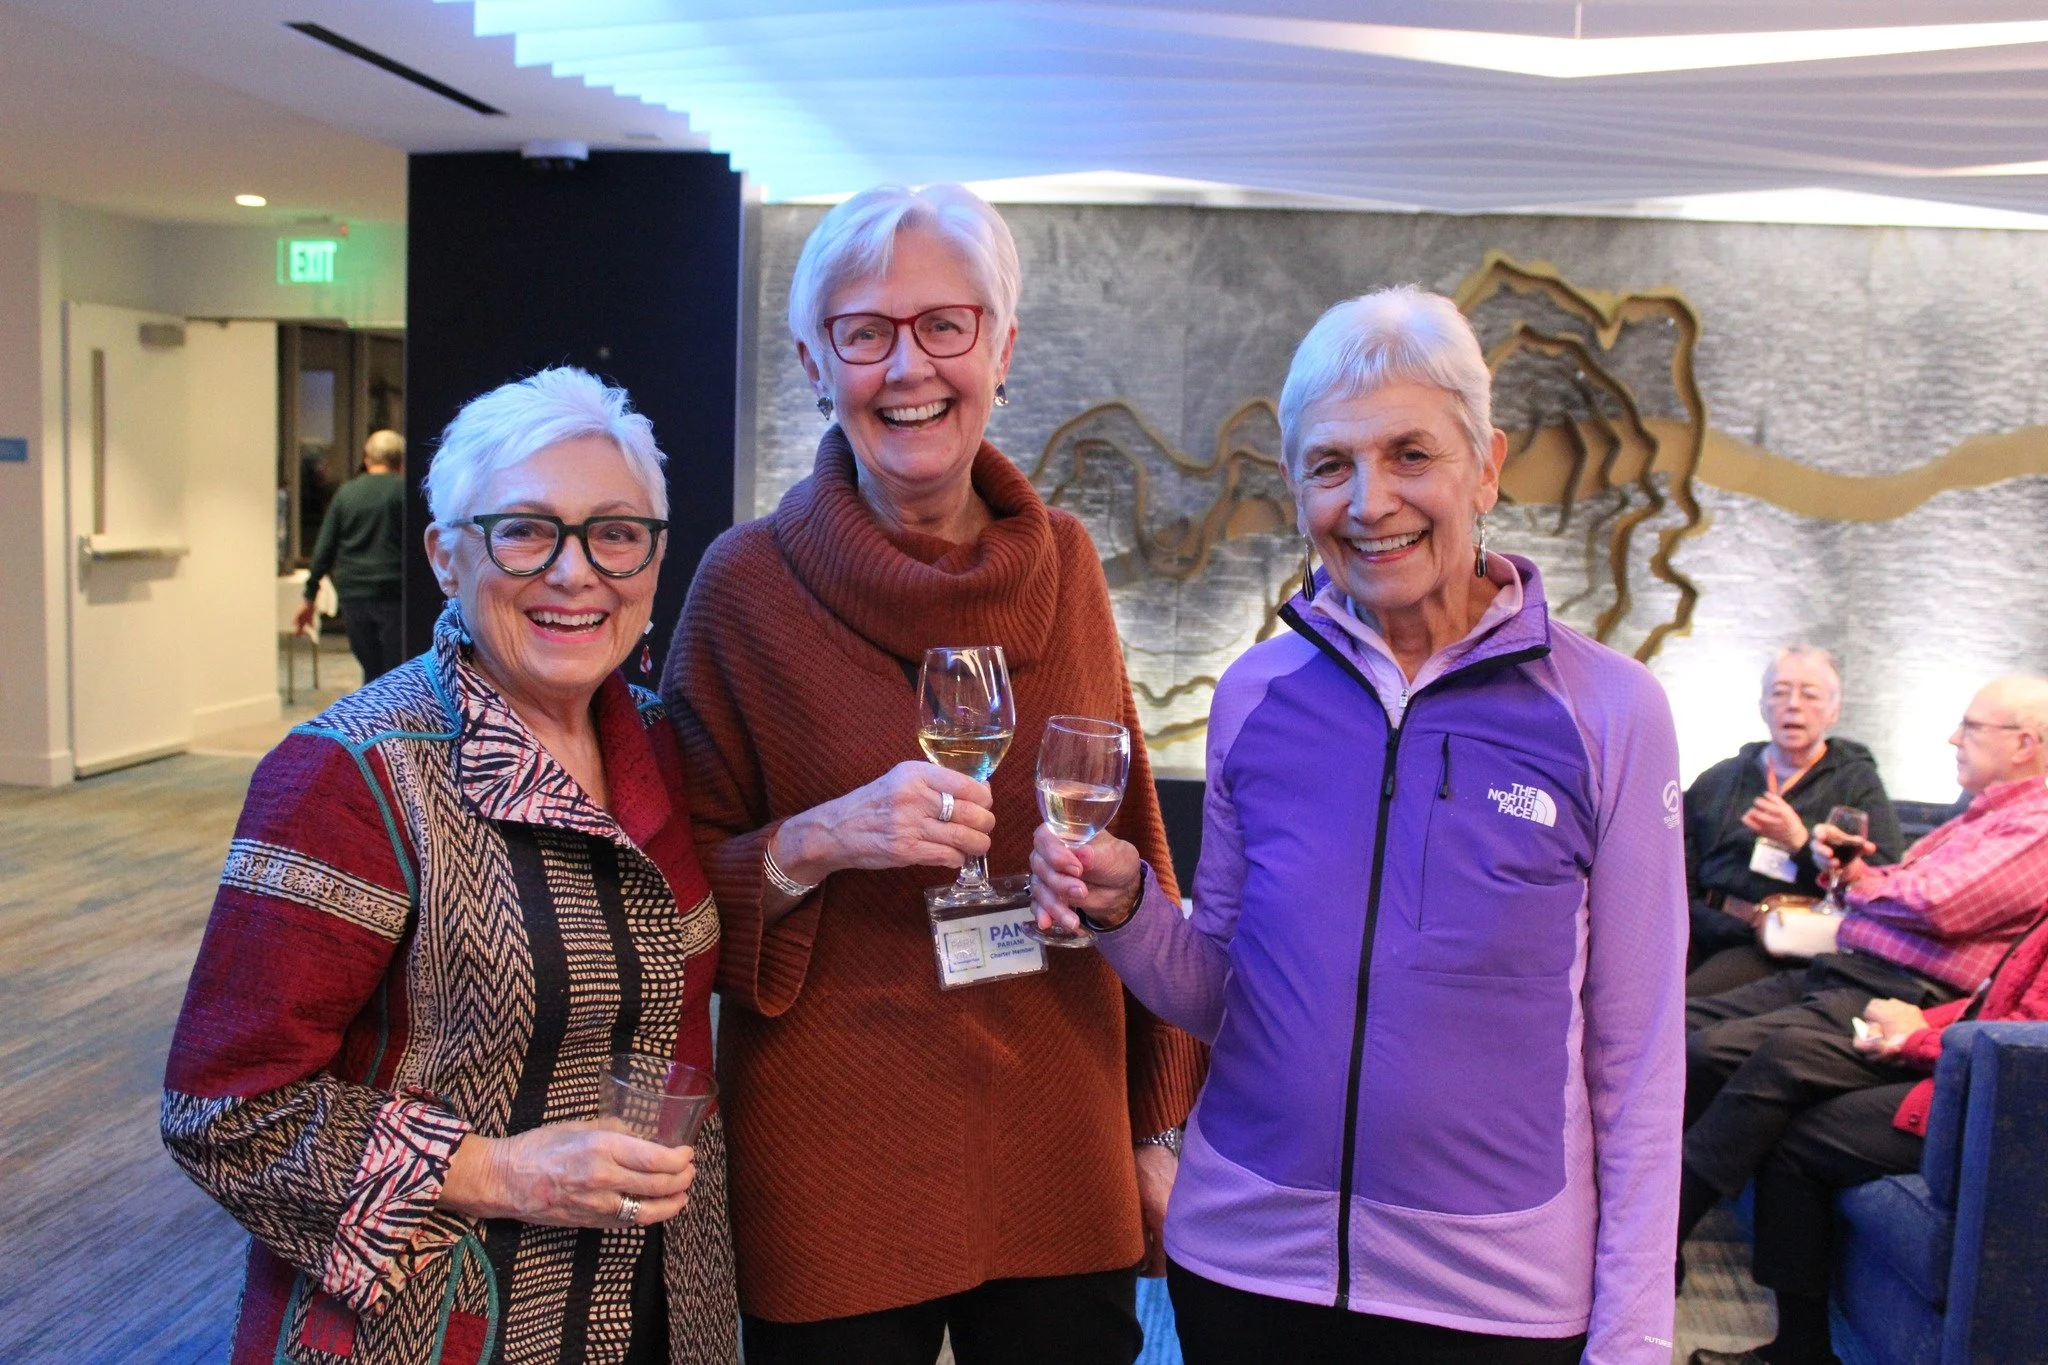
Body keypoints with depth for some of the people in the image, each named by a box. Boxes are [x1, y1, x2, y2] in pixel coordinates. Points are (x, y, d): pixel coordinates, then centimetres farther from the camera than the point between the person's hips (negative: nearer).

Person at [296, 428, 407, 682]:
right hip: (392, 593, -4)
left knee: (372, 669, 14)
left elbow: (324, 550, 9)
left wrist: (310, 597, 14)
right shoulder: (403, 491, -2)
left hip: (351, 593, 4)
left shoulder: (346, 492, 10)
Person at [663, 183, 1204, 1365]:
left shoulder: (1064, 563, 0)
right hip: (835, 1178, -2)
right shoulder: (749, 582, -9)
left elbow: (1131, 848, 7)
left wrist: (1161, 1123, 8)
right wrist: (816, 843, -23)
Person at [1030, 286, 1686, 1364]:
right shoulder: (1255, 694, -3)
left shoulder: (1608, 711, -10)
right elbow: (1219, 997, 5)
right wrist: (1126, 908, -14)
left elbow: (1637, 1060, -5)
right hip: (1243, 1254, 3)